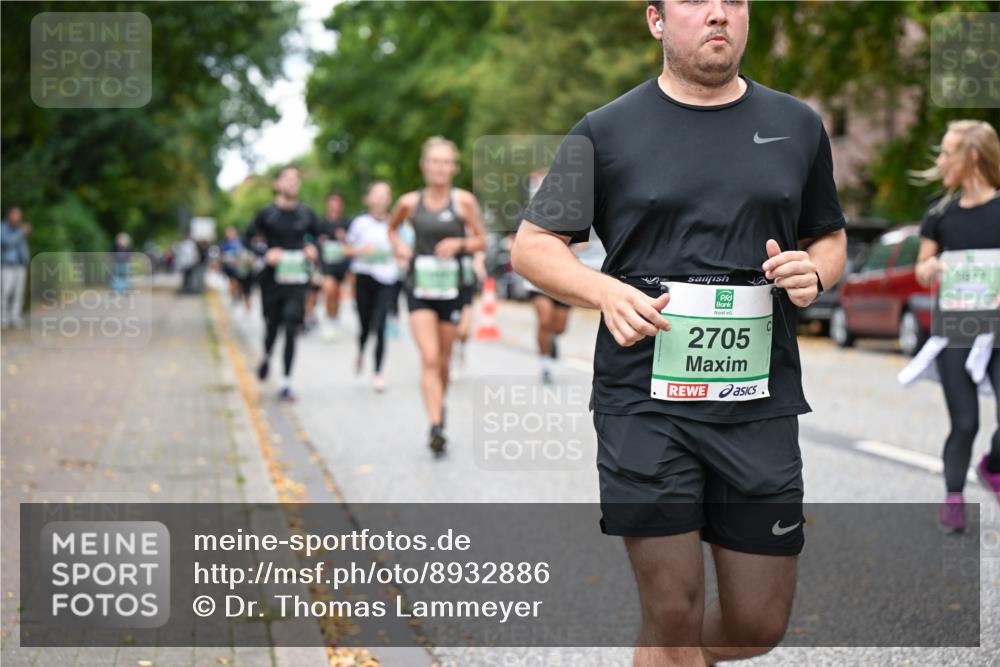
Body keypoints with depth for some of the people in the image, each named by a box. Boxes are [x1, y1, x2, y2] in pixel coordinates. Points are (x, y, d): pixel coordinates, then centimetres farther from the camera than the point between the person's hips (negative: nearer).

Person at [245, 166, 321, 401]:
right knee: (272, 326, 11)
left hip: (297, 280, 1)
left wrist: (313, 249, -3)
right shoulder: (267, 213, -2)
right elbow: (248, 237, 4)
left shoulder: (307, 214, 5)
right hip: (272, 278, -1)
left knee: (291, 330, -8)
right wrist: (265, 252, -12)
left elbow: (318, 236, 18)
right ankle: (266, 358, 46)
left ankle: (286, 384, -5)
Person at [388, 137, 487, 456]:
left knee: (443, 361, 13)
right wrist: (398, 245, 1)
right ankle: (436, 426, -18)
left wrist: (460, 243, -15)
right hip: (419, 289, -1)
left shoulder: (464, 201, -3)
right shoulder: (410, 202, 1)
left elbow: (481, 240, 4)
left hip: (450, 289, 1)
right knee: (429, 359, -14)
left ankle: (440, 407, 39)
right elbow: (392, 228, 21)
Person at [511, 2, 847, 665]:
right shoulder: (607, 131, 2)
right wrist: (606, 291, -15)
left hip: (760, 404, 3)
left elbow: (831, 237, 22)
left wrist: (814, 272, -2)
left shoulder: (797, 126, 11)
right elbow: (533, 245, 4)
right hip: (645, 403, -3)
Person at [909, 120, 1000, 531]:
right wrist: (930, 269, -10)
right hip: (955, 330, 2)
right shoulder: (941, 215, 6)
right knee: (964, 423, 1)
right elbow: (922, 269, 13)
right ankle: (953, 498, 15)